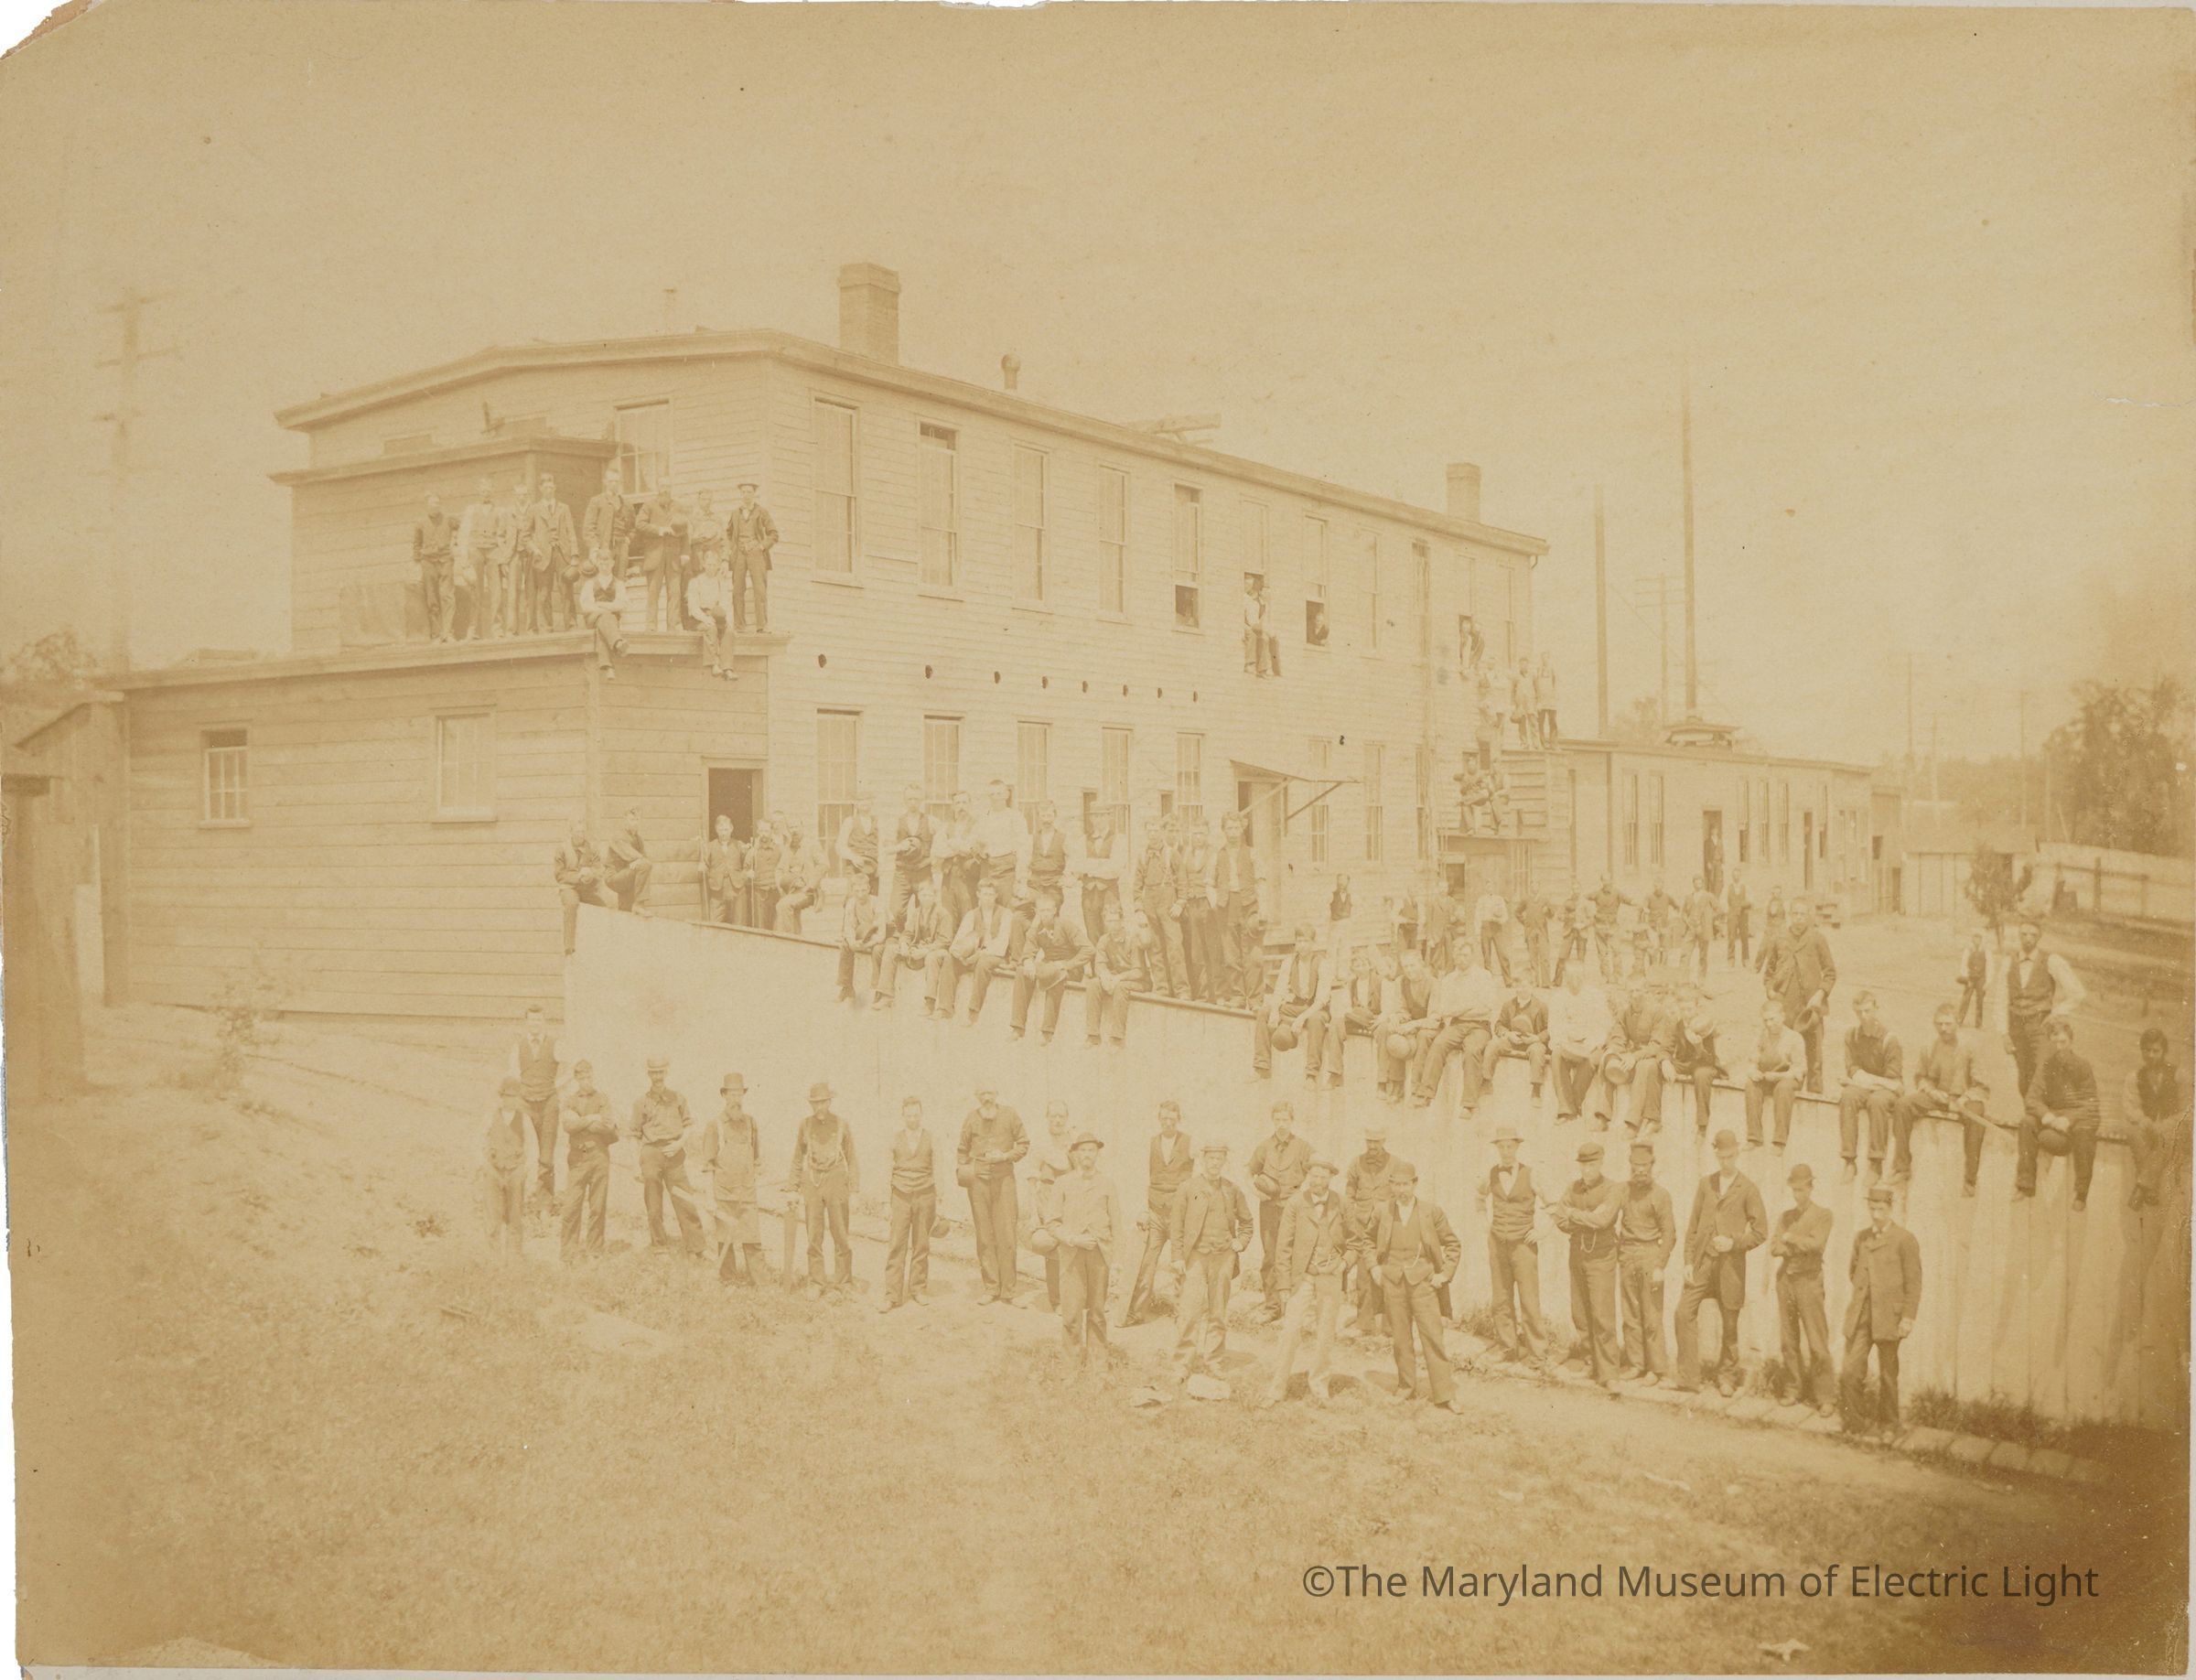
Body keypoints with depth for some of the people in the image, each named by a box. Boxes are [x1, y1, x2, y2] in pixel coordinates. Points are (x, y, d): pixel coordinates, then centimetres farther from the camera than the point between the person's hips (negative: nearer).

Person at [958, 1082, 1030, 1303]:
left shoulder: (1009, 1115, 2)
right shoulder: (971, 1118, 6)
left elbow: (1023, 1144, 8)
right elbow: (963, 1150, 17)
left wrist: (1005, 1156, -7)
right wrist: (964, 1170, 4)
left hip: (1004, 1177, -1)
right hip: (978, 1179, 1)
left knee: (1007, 1234, -5)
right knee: (984, 1236, 2)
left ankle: (1008, 1290, 1)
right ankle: (991, 1288, 9)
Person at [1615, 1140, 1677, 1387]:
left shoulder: (1660, 1195, -5)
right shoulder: (1624, 1190, 8)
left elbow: (1669, 1234, -6)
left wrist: (1660, 1267, -12)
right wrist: (1617, 1252, 10)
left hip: (1649, 1257, -4)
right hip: (1627, 1258, 5)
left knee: (1651, 1316, -4)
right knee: (1630, 1314, 6)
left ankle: (1657, 1369, 4)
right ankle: (1635, 1364, 14)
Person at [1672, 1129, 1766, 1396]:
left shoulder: (1748, 1189, -1)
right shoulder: (1705, 1184, 10)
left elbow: (1761, 1232, -1)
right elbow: (1693, 1225, 10)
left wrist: (1734, 1243, -15)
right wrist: (1688, 1261, 3)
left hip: (1730, 1264, -3)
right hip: (1702, 1262, 3)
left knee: (1730, 1324, 5)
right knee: (1685, 1313, -10)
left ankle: (1726, 1378, 22)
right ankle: (1689, 1377, -6)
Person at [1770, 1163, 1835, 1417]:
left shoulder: (1822, 1215, 1)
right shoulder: (1785, 1216, 13)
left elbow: (1817, 1244, -15)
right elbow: (1774, 1249, 4)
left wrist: (1790, 1238, -9)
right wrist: (1801, 1246, -9)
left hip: (1809, 1281, -4)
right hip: (1785, 1279, 4)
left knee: (1817, 1343, -7)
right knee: (1789, 1341, 5)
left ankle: (1824, 1398, -4)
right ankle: (1797, 1390, 13)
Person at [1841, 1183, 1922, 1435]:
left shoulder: (1904, 1240, -4)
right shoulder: (1860, 1238, 13)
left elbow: (1913, 1282, -5)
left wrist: (1908, 1317, -9)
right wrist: (1858, 1295, 12)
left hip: (1888, 1317, -4)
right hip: (1860, 1316, 4)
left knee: (1887, 1374, 8)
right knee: (1852, 1370, -4)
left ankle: (1888, 1424, 23)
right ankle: (1856, 1424, 7)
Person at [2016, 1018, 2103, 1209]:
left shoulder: (2083, 1065, -6)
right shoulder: (2046, 1065, 0)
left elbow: (2090, 1105, -11)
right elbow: (2033, 1099, -6)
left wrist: (2068, 1120, -27)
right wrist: (2048, 1117, -26)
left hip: (2080, 1116, -3)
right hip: (2054, 1115, 3)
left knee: (2083, 1129, -37)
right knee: (2028, 1122, -25)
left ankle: (2081, 1193, -27)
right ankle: (2025, 1184, -18)